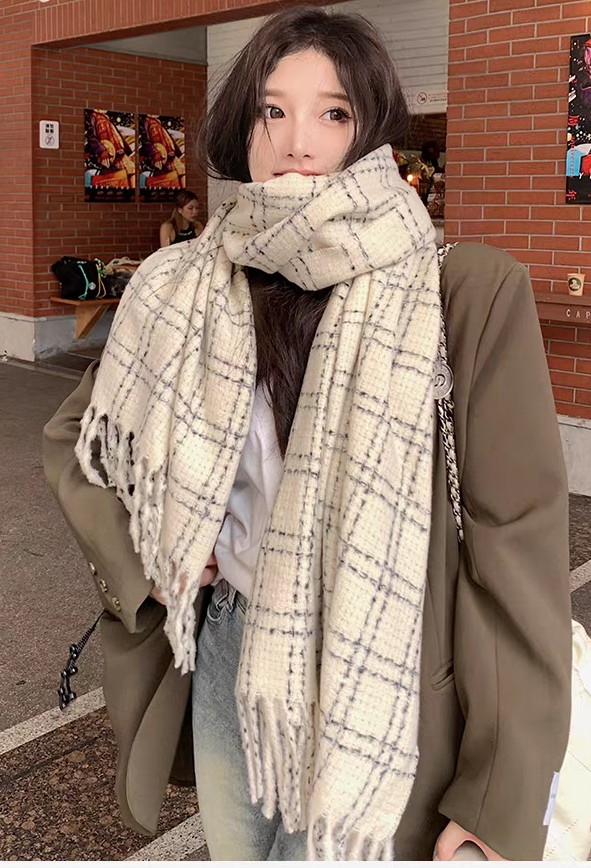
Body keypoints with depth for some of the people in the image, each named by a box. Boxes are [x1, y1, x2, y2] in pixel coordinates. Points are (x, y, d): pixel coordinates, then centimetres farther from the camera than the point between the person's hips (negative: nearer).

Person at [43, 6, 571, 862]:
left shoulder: (468, 292, -16)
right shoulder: (185, 288, -4)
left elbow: (520, 542, -15)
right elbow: (73, 436, 12)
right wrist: (142, 562, -4)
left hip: (376, 687, -4)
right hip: (222, 655, 4)